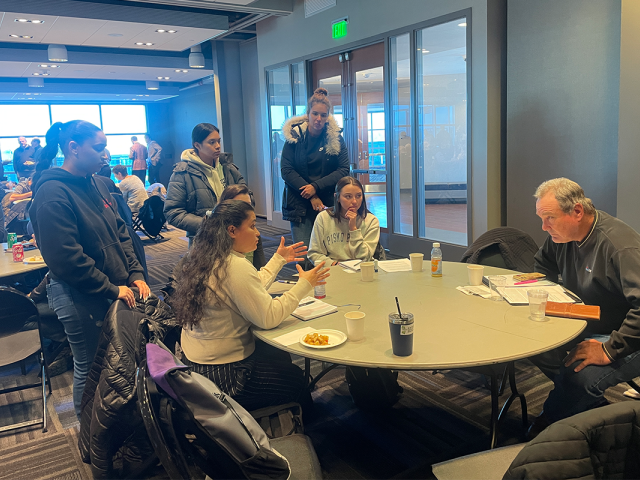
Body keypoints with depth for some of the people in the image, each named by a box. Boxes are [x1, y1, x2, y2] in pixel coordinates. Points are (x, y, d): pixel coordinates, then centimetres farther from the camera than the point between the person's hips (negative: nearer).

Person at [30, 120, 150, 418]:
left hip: (115, 289, 7)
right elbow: (66, 259, -21)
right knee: (90, 366, 9)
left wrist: (135, 274, 2)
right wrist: (111, 289, -16)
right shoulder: (52, 194, -18)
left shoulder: (95, 184, 7)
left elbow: (120, 233, 12)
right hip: (80, 297, -7)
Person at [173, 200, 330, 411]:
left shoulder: (208, 259, 1)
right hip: (223, 374, -9)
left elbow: (250, 290, 11)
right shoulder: (235, 266, -28)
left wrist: (279, 259, 15)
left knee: (282, 356, 25)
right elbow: (268, 318, -25)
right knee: (296, 378, 11)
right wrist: (304, 285, -16)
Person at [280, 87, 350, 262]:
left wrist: (316, 187, -12)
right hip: (300, 205, -1)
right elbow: (286, 170, -3)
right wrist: (312, 196, -10)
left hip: (328, 203, 1)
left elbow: (344, 170, -1)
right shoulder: (294, 135, 1)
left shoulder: (335, 137, 4)